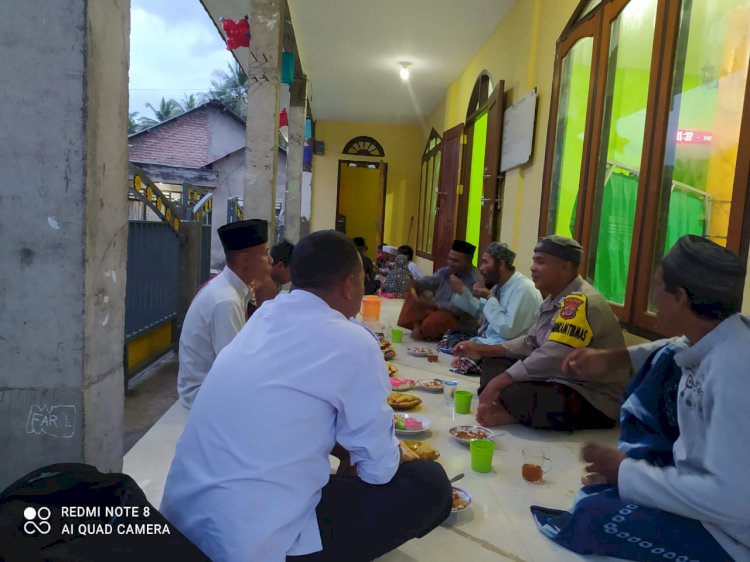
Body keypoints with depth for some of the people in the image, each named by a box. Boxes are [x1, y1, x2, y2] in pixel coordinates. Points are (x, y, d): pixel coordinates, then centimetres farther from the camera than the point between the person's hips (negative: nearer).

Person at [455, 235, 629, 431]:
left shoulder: (580, 302, -23)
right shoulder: (554, 300, 9)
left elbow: (550, 358, -32)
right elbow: (530, 343, 15)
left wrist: (496, 384, -27)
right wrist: (483, 350, 5)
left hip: (595, 401, -10)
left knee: (513, 394, -34)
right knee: (493, 365, 5)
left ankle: (510, 414, -4)